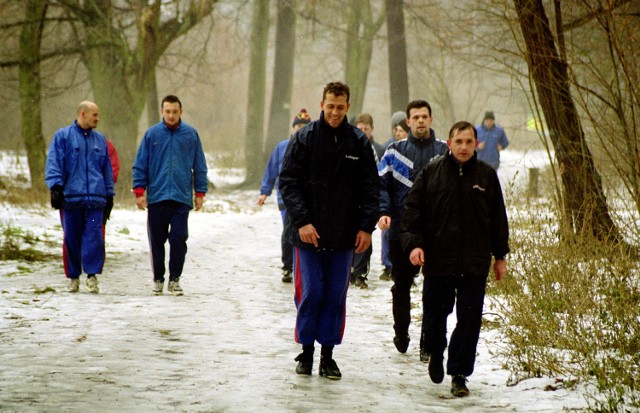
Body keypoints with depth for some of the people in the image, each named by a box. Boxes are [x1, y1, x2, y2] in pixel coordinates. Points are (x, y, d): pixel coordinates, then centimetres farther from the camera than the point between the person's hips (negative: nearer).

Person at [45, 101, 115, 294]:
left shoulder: (100, 140, 16)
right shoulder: (63, 136, 4)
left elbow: (107, 169, 21)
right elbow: (53, 163, -2)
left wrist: (109, 194, 18)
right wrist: (55, 187, -13)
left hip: (95, 198, 2)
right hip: (70, 196, -2)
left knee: (94, 236, -9)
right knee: (71, 238, 4)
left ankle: (92, 275, -7)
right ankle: (73, 277, 13)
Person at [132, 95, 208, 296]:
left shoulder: (191, 135, 5)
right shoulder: (152, 134, 3)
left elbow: (200, 166, 10)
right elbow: (140, 165, 5)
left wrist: (200, 193, 7)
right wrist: (139, 192, -1)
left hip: (182, 198, 0)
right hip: (156, 197, 1)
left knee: (179, 240, -6)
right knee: (157, 241, 5)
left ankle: (174, 279, 5)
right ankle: (158, 279, 17)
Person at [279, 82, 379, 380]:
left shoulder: (359, 142, 3)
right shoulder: (304, 138, -2)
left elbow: (370, 187, 6)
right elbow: (288, 182, -5)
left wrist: (367, 226, -3)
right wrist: (302, 221, -14)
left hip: (344, 235, 2)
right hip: (309, 233, -2)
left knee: (336, 296, 5)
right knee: (310, 293, 0)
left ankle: (328, 354, 12)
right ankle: (306, 352, 12)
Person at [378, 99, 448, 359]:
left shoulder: (444, 151, 6)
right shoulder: (395, 151, 5)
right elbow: (379, 183, 4)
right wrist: (383, 212, -12)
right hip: (401, 230, 1)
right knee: (401, 286, 10)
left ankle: (429, 342, 5)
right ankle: (401, 335, 27)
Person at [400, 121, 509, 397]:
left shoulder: (487, 176, 5)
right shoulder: (431, 173, 1)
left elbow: (498, 218, 12)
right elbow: (412, 210, 2)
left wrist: (500, 255, 13)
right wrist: (413, 243, -12)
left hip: (475, 264, 0)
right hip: (437, 260, 0)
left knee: (469, 320, -2)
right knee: (435, 315, 11)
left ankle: (459, 375, 6)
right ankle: (436, 354, 39)